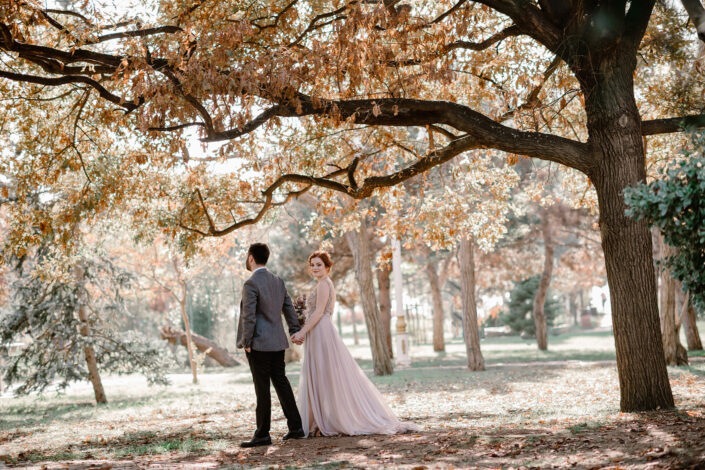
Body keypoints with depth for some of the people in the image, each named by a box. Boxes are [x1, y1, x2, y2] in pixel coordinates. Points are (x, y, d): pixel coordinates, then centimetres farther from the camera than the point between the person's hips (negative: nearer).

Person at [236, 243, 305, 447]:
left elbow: (248, 316, -17)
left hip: (259, 345, -8)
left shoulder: (251, 284, -14)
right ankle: (295, 427, 16)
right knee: (281, 383, 13)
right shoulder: (278, 281, 10)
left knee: (262, 388, -3)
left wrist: (246, 342, -10)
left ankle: (262, 434, 3)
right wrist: (295, 331, 22)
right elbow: (289, 308, 16)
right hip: (278, 343, 8)